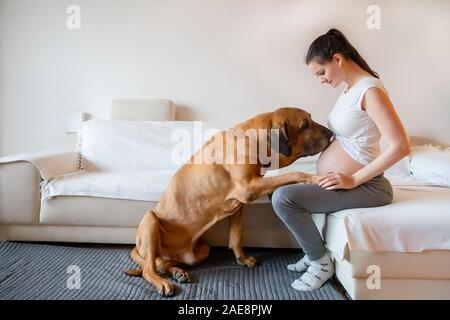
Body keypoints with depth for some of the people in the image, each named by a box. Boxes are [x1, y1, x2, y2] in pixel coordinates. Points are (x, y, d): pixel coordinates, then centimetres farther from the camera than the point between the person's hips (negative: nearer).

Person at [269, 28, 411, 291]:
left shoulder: (370, 90, -18)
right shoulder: (352, 88, 10)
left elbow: (400, 146, -24)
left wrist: (354, 179, -22)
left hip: (365, 187, -10)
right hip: (344, 182, 10)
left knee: (283, 198, -23)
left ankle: (321, 262, -1)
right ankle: (315, 252, 18)